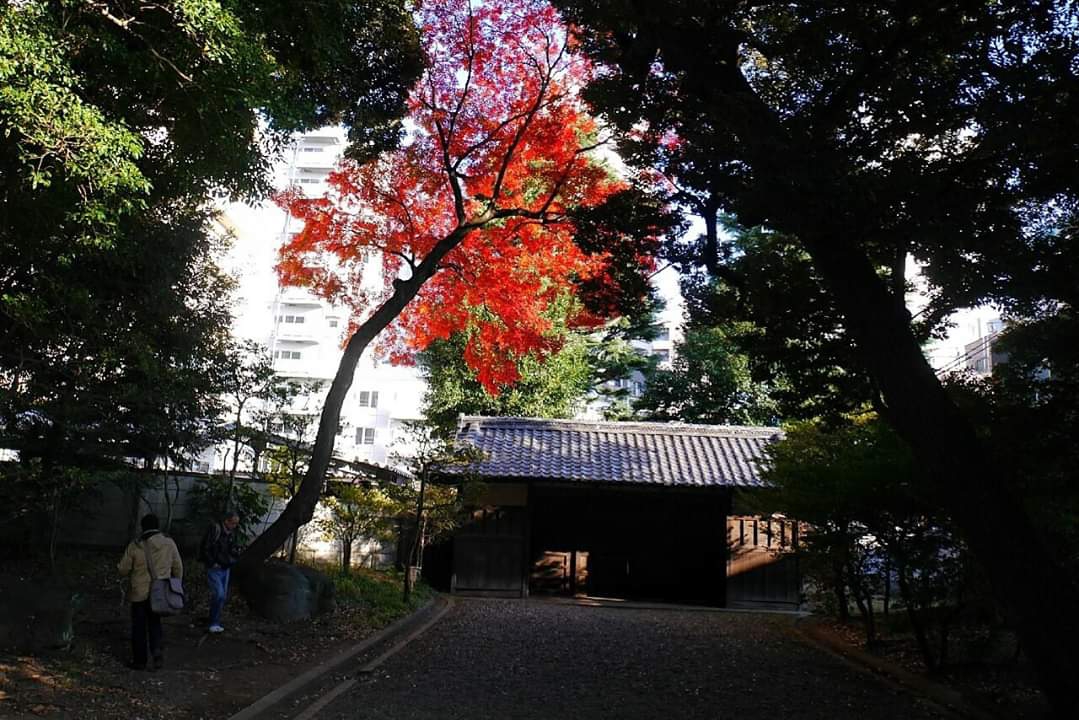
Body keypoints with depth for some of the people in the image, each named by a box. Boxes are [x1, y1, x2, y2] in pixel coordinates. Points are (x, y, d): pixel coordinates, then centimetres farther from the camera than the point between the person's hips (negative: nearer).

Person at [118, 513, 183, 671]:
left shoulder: (135, 546, -12)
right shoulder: (169, 543, -4)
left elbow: (123, 569, -6)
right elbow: (178, 567, 1)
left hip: (140, 593, -2)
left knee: (139, 627, 11)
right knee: (154, 623, 18)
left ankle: (139, 660, 19)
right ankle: (157, 650, -3)